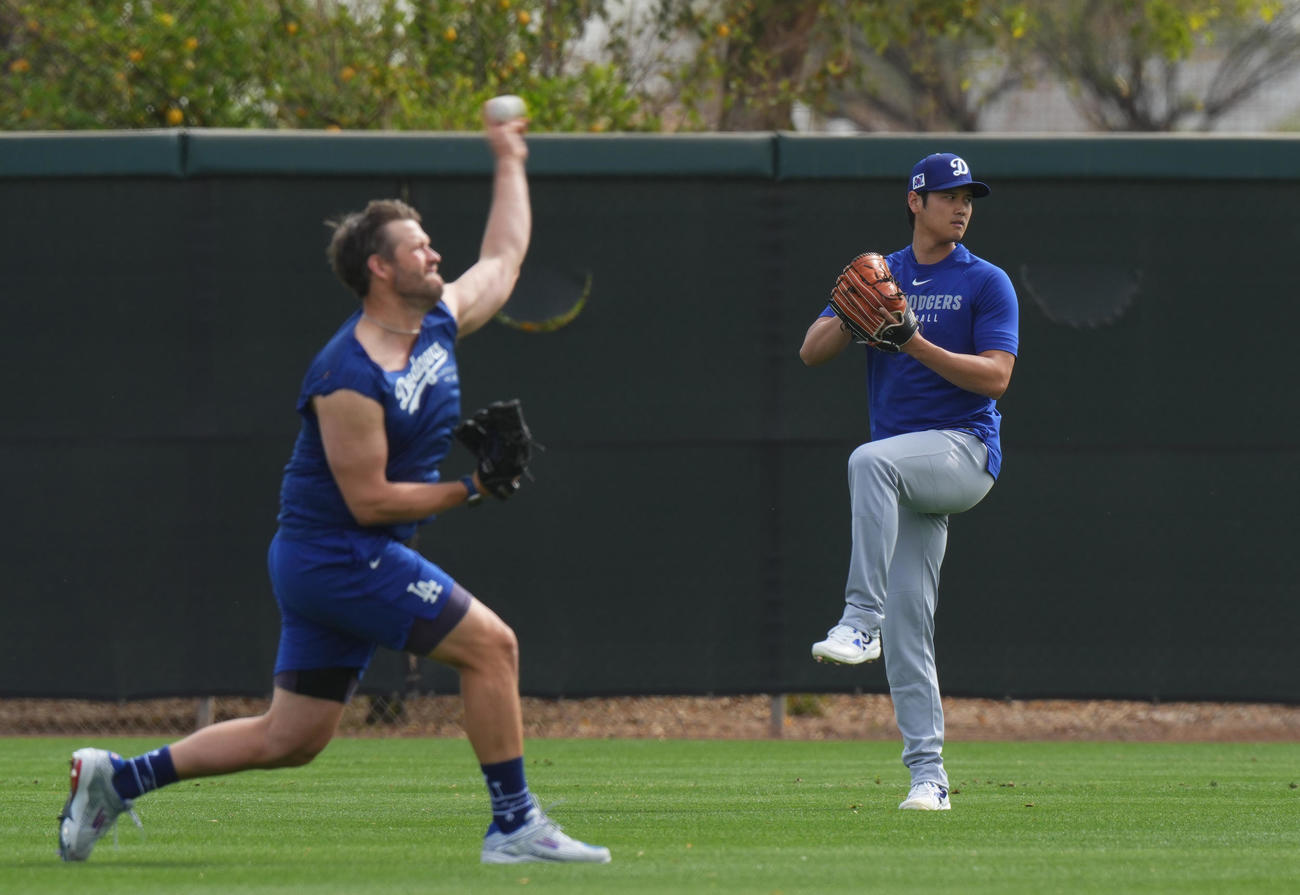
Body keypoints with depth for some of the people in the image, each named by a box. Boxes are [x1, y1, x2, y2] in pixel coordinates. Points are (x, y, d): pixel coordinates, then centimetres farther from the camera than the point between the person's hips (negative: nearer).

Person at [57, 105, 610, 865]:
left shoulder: (439, 323, 6)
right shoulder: (349, 380, -21)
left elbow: (504, 256, 24)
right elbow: (369, 499, -20)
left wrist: (510, 160, 31)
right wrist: (469, 490, -15)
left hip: (323, 565, 9)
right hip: (340, 554, -9)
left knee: (289, 739, 10)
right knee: (490, 644, -13)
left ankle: (118, 777, 16)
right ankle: (515, 825, -7)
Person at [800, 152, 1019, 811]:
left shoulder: (986, 283, 2)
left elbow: (995, 377, -9)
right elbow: (812, 352, 8)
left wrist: (915, 343, -19)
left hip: (965, 451, -5)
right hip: (908, 472, 5)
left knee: (871, 460, -35)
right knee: (907, 619, -1)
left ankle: (860, 620, -36)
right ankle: (926, 773, 2)